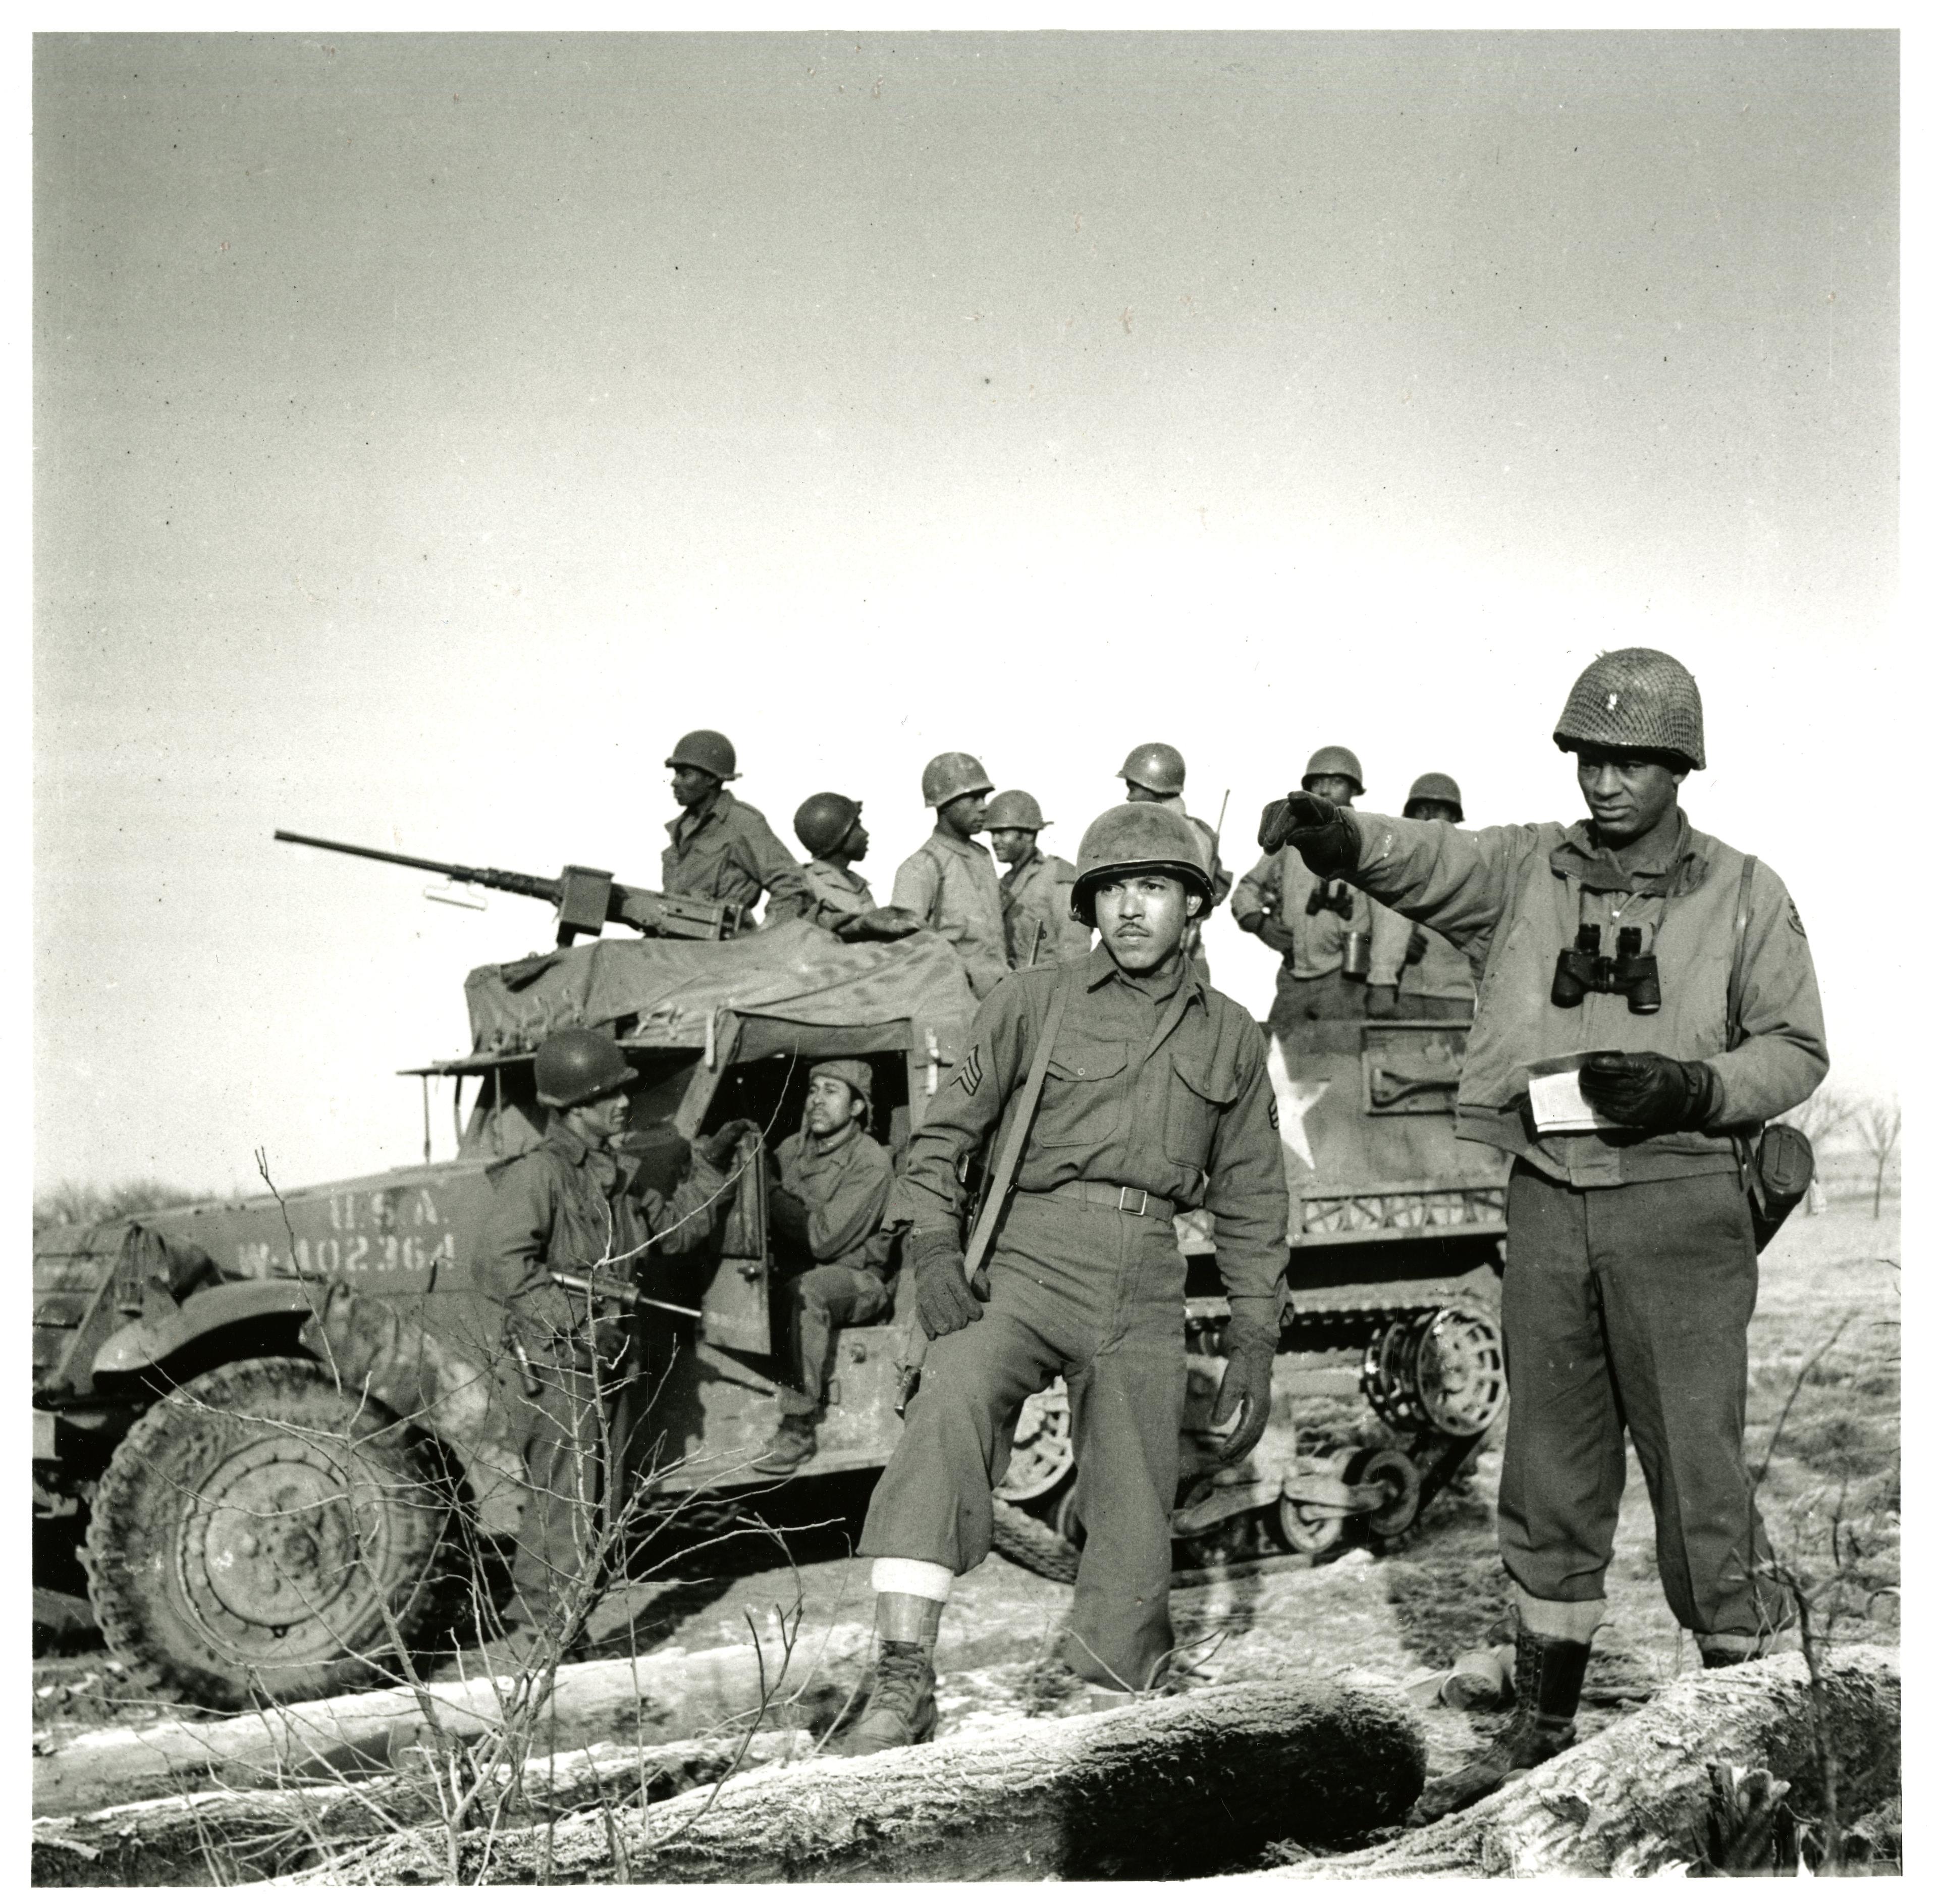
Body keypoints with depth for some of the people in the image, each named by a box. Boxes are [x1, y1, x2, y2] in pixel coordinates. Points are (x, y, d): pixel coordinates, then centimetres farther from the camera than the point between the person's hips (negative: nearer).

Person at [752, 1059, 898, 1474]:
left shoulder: (871, 1164, -12)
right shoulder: (791, 1148, 8)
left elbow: (824, 1239, -19)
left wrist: (776, 1199, -13)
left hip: (861, 1282, -6)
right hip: (799, 1270, 6)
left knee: (807, 1288, -37)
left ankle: (799, 1429, -35)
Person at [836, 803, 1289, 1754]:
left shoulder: (1229, 1036, 15)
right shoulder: (1034, 1001, 8)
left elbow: (1252, 1202, 18)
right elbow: (944, 1130, 6)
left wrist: (1252, 1344, 13)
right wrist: (932, 1250, -9)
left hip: (1147, 1290, 3)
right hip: (1031, 1259, -3)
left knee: (1133, 1530, 1)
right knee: (953, 1397, -30)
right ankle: (903, 1677, -30)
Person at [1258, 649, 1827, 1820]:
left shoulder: (1744, 895, 3)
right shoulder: (1526, 871, 6)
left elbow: (1797, 1049, 5)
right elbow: (1423, 860, -10)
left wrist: (1690, 1089, -13)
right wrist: (1338, 837, -32)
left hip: (1680, 1205, -3)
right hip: (1549, 1202, 3)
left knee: (1698, 1469, -4)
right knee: (1549, 1474, 12)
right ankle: (1544, 1726, 25)